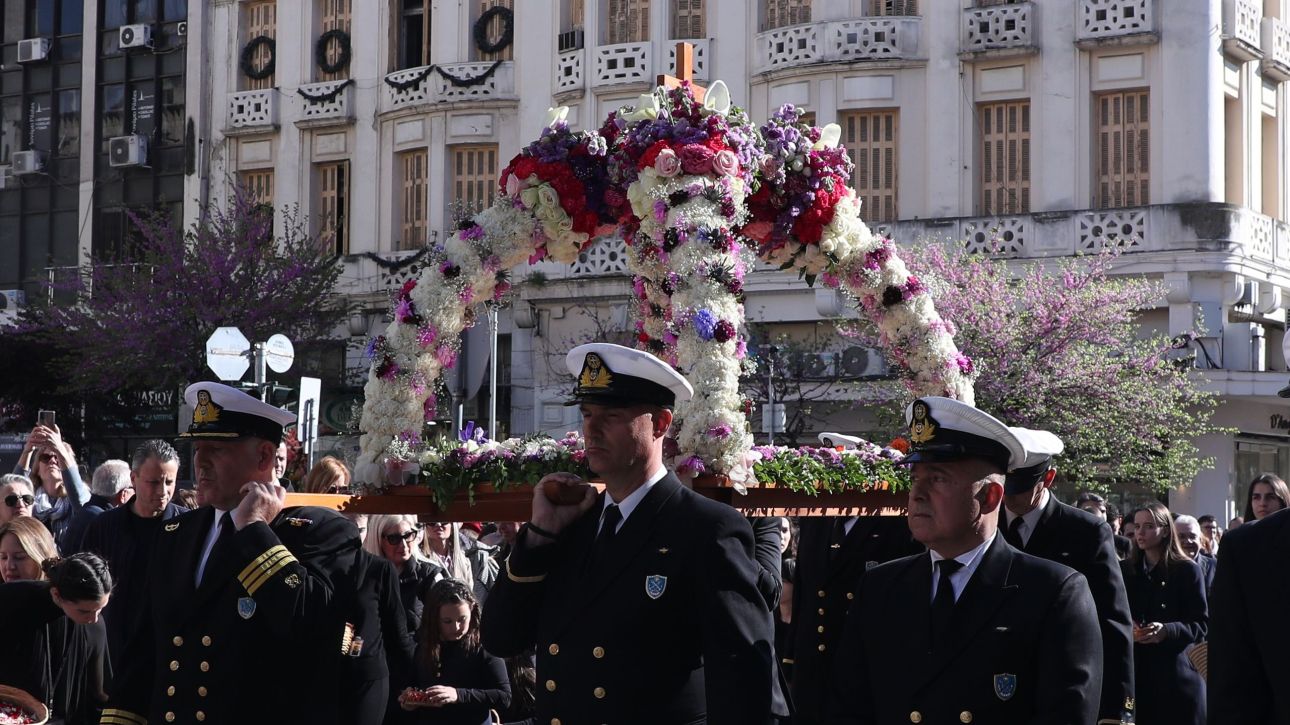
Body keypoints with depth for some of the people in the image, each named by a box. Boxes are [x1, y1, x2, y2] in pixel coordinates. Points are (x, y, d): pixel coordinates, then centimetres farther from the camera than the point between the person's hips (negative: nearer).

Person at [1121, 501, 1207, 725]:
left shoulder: (1187, 570, 1)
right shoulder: (1126, 570, 13)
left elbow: (1201, 624, -3)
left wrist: (1167, 631, -20)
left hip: (1176, 675, -3)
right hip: (1135, 672, 3)